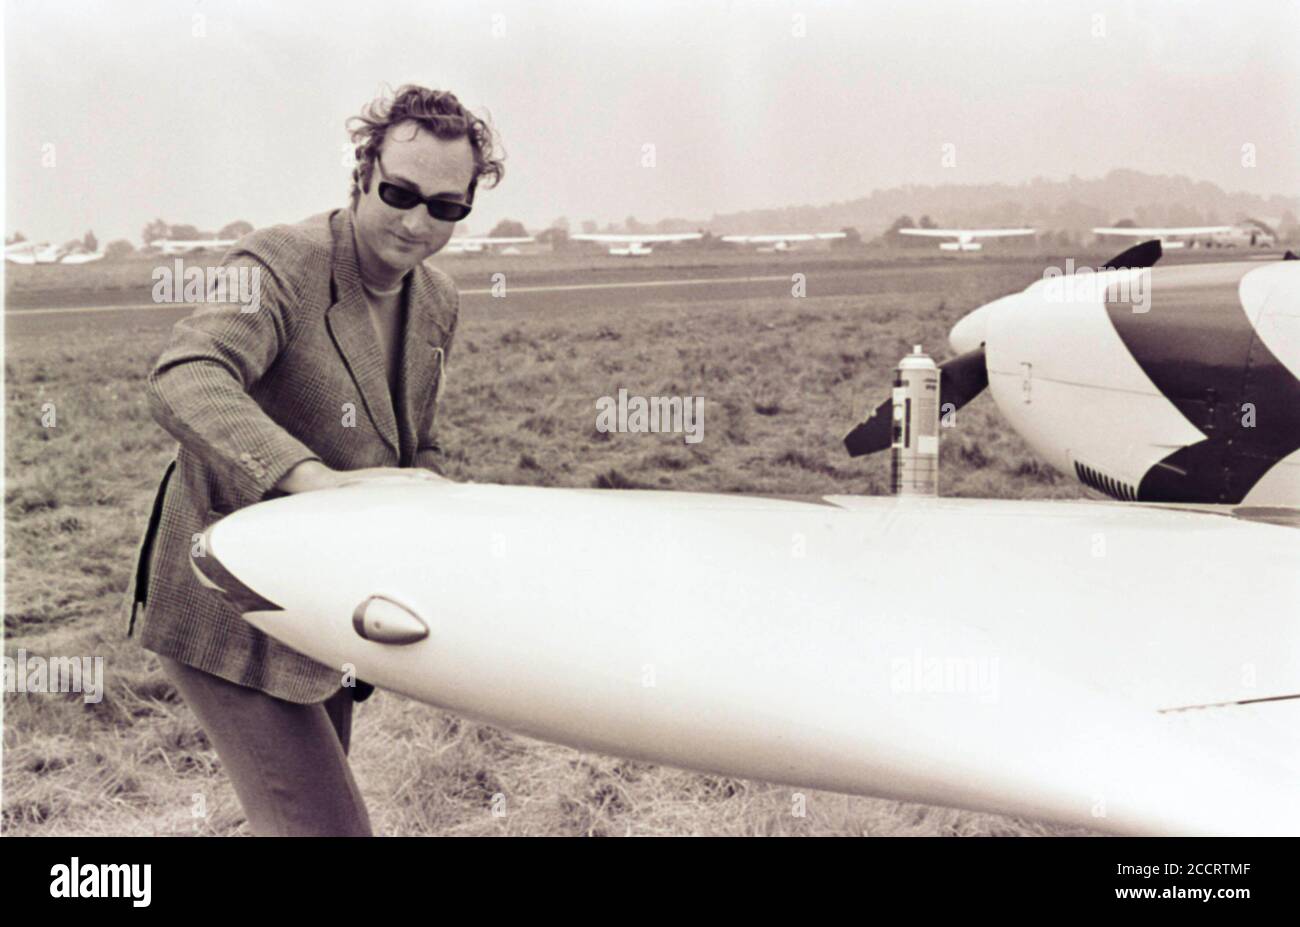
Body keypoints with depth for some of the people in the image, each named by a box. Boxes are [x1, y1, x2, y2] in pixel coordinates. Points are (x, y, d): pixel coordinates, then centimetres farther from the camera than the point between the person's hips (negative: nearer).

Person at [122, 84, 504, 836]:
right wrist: (313, 479, -55)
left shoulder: (438, 303, 5)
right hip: (228, 611, -8)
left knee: (312, 809, 19)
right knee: (323, 825, -12)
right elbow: (185, 383, -39)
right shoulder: (281, 264, -20)